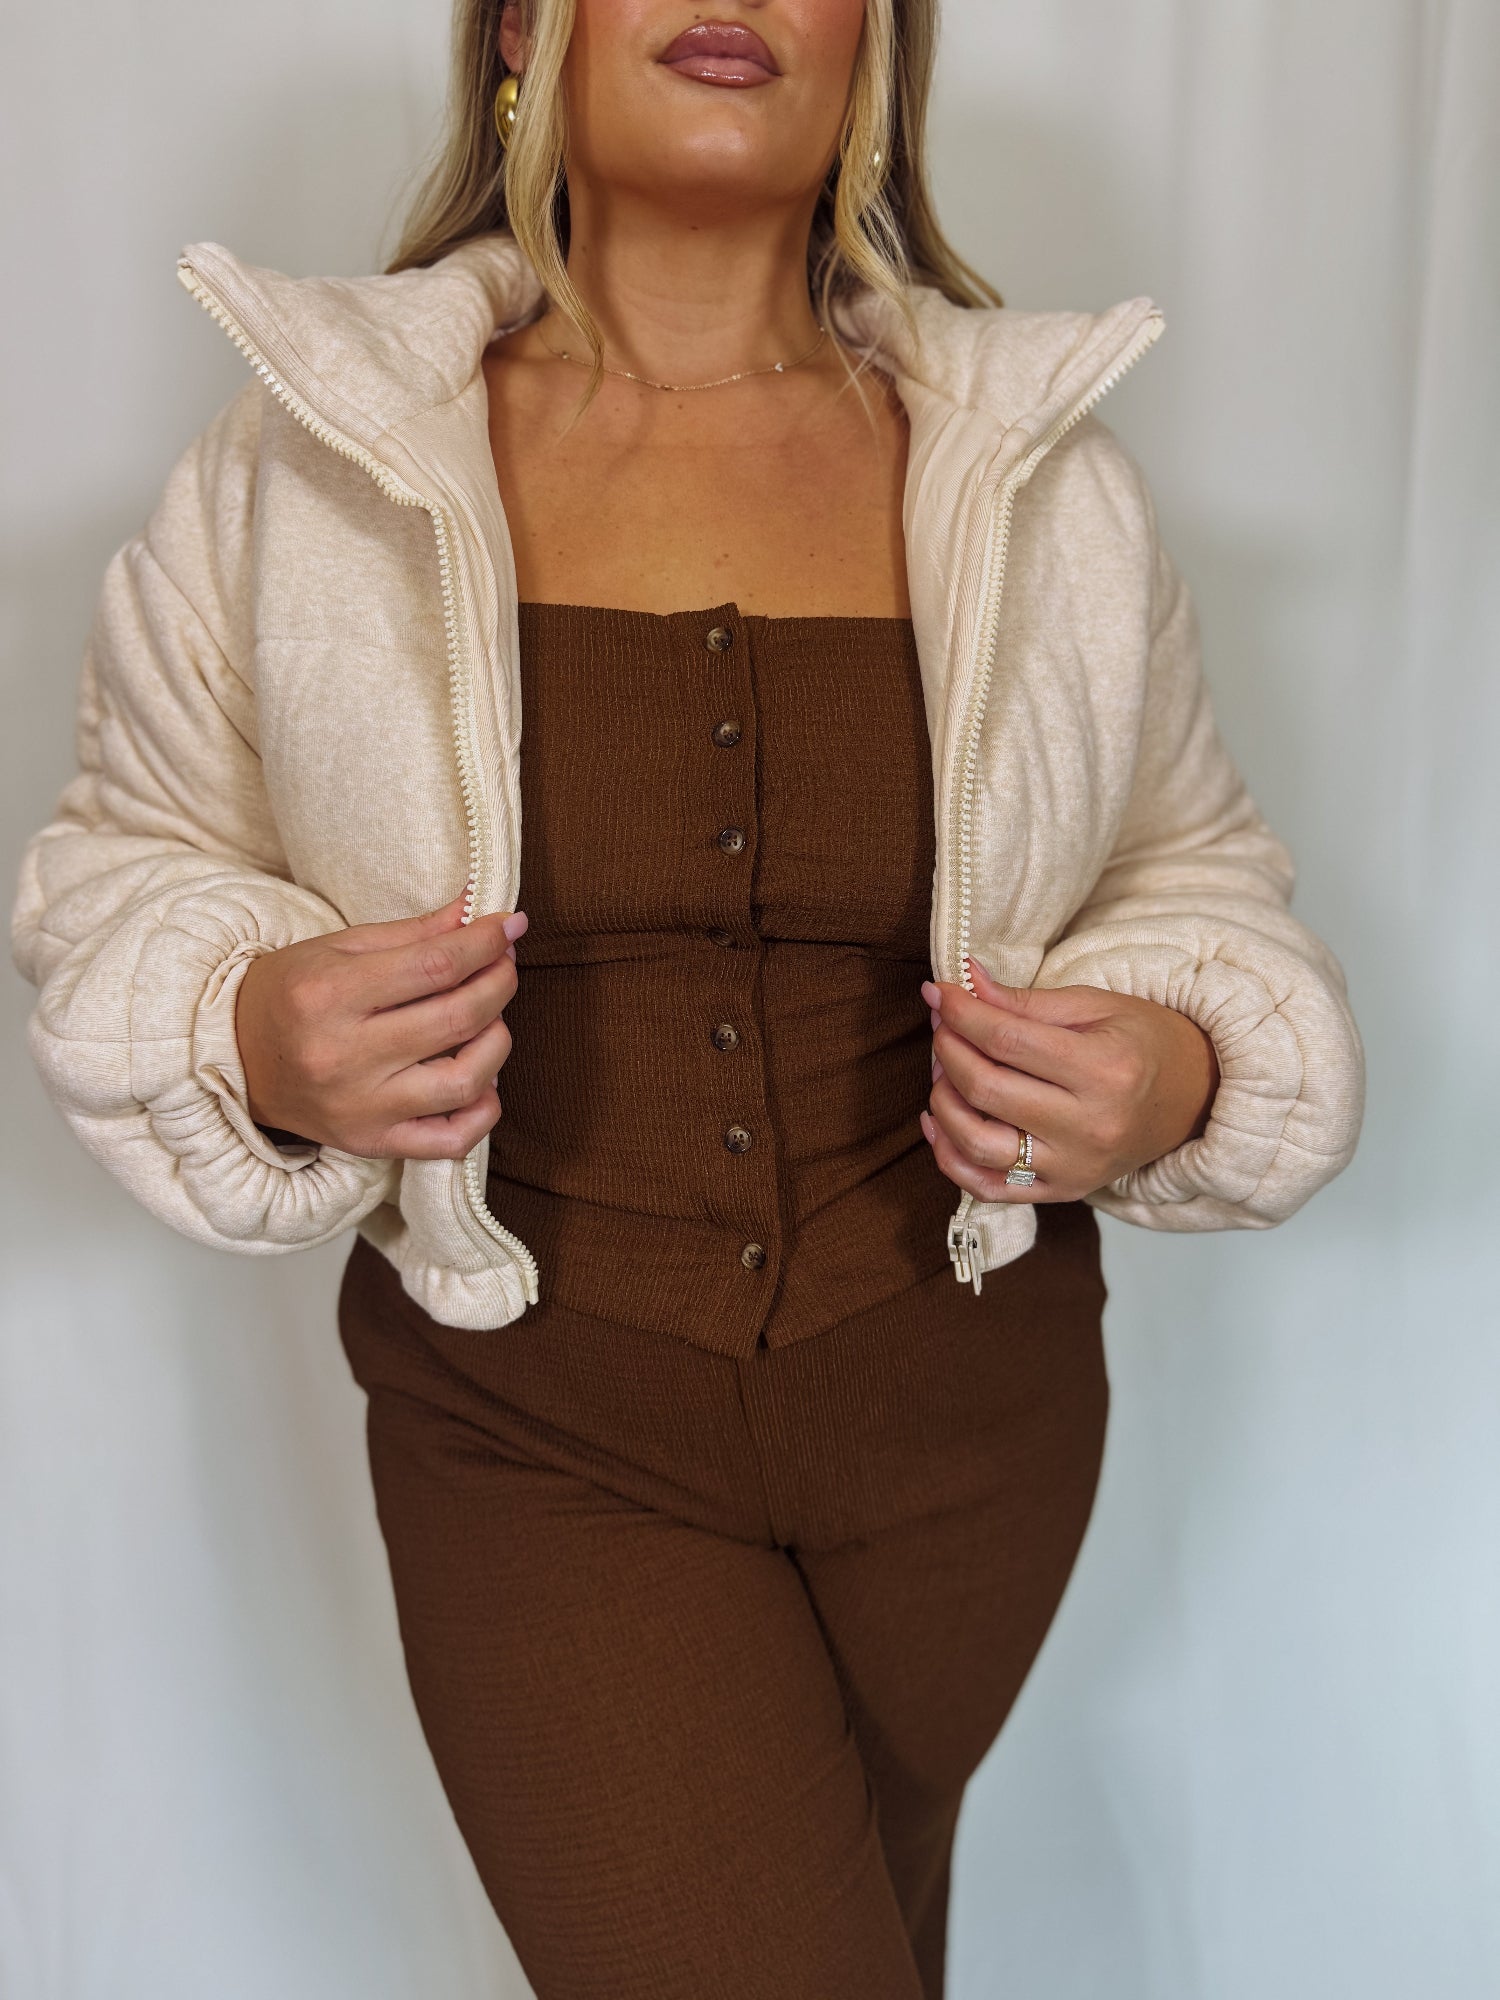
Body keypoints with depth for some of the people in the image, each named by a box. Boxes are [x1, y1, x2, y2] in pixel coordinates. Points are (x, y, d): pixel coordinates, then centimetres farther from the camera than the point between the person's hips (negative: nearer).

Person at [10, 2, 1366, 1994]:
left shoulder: (1049, 471, -3)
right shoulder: (305, 457, -7)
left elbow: (1188, 866, 9)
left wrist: (1182, 1075, -13)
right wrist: (257, 1046, -20)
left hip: (968, 1405, 3)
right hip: (545, 1438, -2)